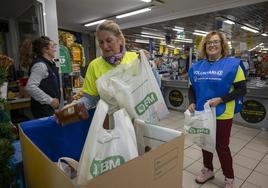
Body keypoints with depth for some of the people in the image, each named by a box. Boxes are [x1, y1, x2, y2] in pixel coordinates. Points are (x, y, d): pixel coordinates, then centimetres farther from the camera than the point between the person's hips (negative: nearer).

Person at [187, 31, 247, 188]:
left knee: (222, 146, 7)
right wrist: (192, 102, -7)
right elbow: (192, 88, 11)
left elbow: (242, 90, -10)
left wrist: (220, 99, -21)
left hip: (222, 115, -4)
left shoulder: (232, 64, -9)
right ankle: (208, 170, 41)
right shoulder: (197, 67, 4)